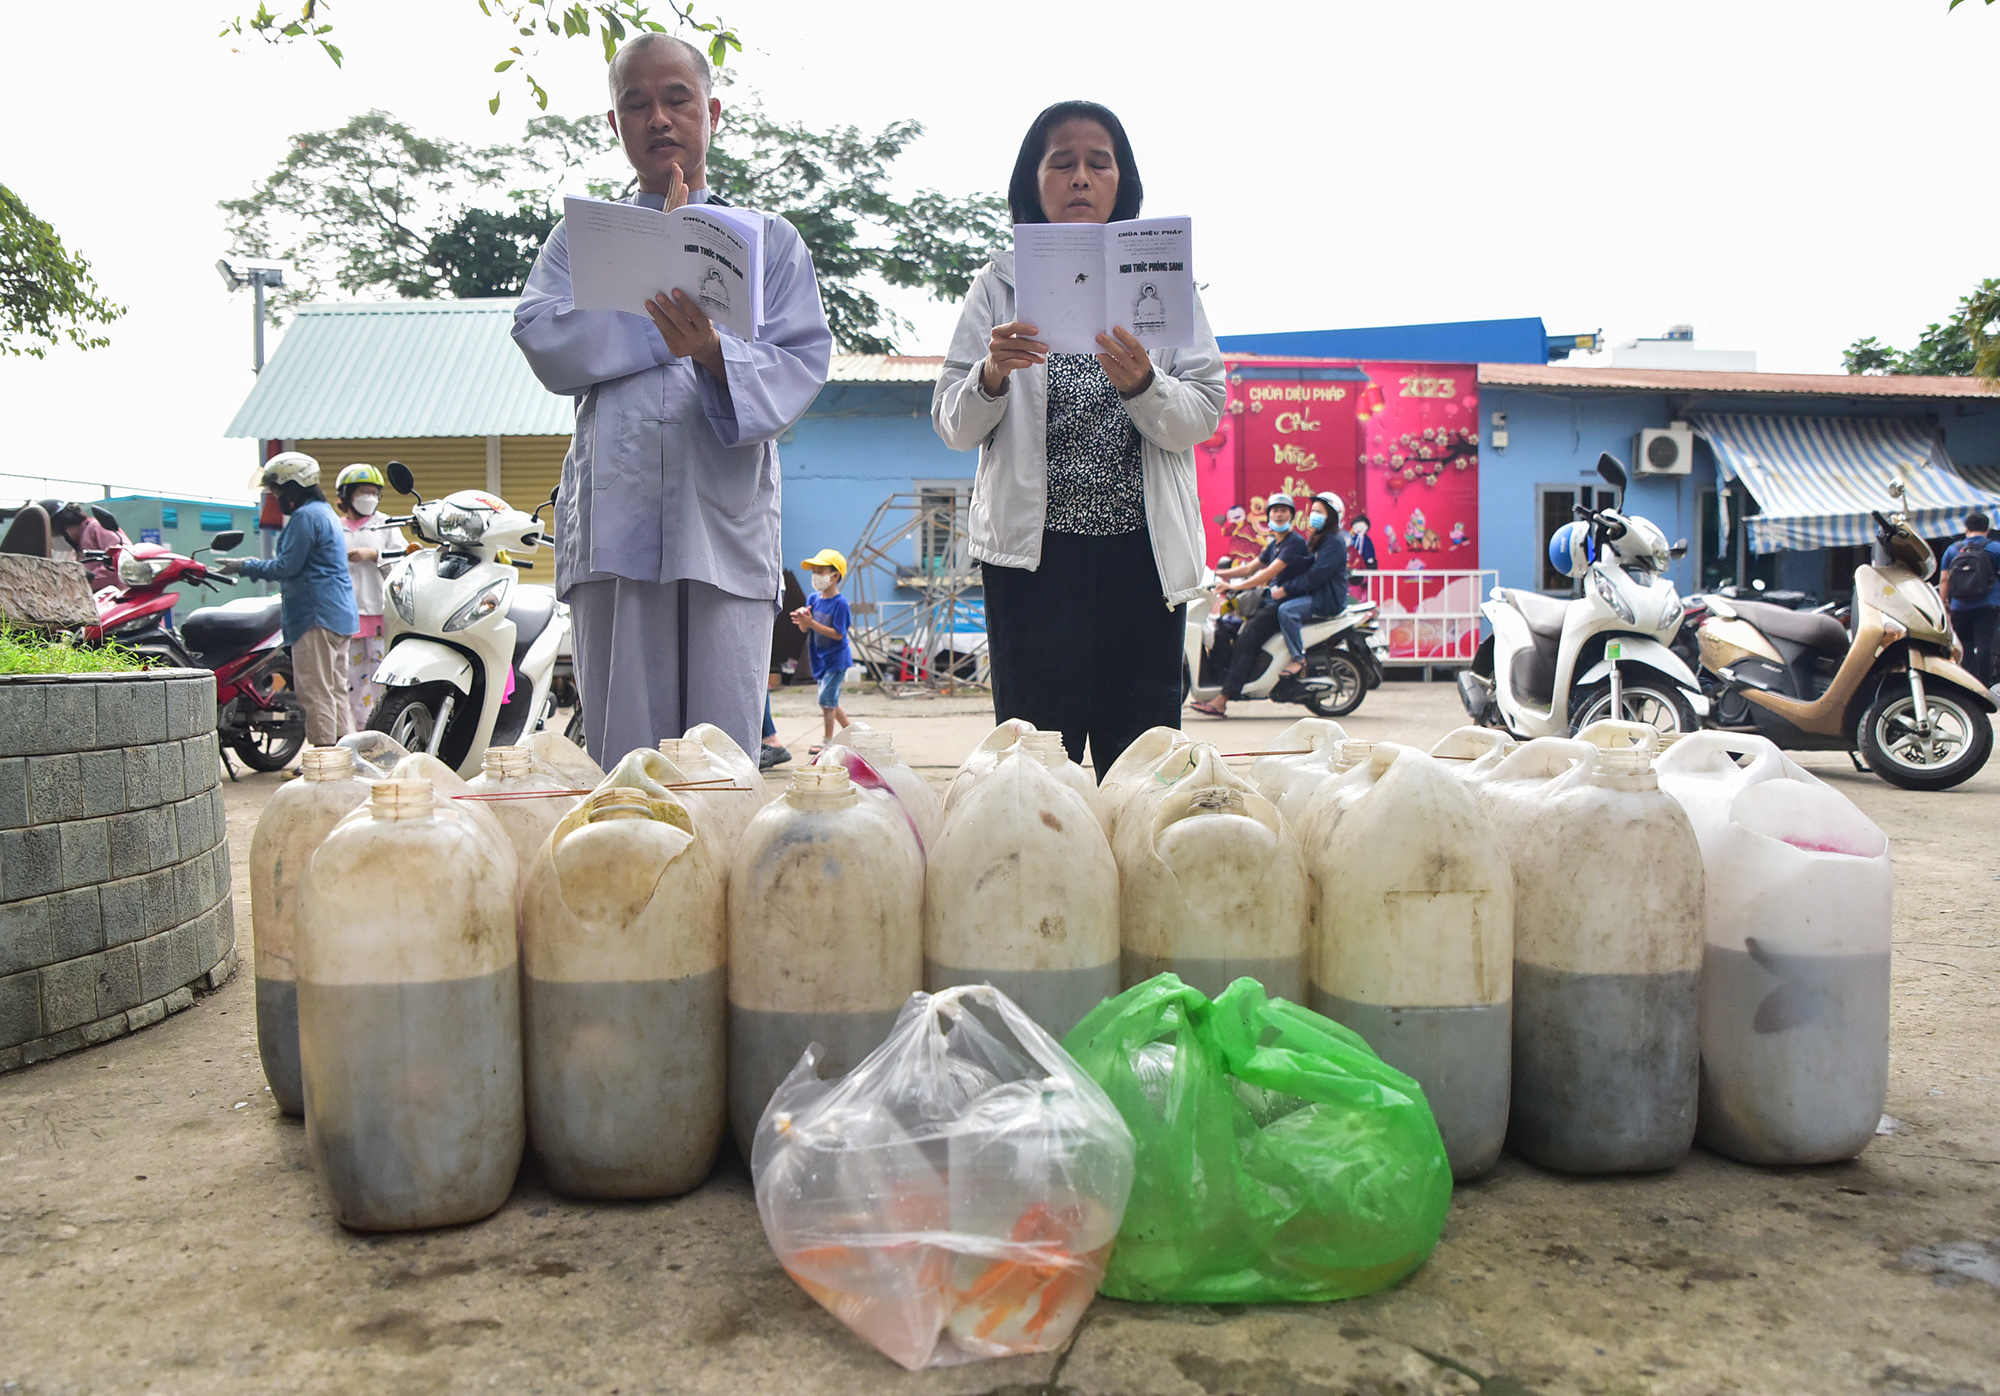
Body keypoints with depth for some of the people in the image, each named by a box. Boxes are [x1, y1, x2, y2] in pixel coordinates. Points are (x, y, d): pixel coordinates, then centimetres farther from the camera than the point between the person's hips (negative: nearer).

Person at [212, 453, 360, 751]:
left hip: (316, 615, -11)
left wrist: (245, 566, -3)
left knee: (315, 690, -8)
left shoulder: (305, 516, -12)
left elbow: (287, 566, -14)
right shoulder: (324, 511, 21)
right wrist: (252, 565, 25)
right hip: (338, 614, 11)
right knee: (335, 688, 11)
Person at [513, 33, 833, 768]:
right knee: (621, 761, -1)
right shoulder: (580, 238, 20)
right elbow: (548, 344, 1)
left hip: (726, 522, 0)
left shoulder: (770, 239, 17)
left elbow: (802, 364, 1)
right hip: (615, 524, 1)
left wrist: (716, 356, -19)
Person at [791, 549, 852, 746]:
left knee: (826, 698, -10)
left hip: (836, 658, -8)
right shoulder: (814, 598, 4)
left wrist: (812, 623, -26)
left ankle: (828, 740, 0)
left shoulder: (840, 603, -16)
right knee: (831, 700, 15)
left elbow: (838, 634, -21)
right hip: (821, 658, 8)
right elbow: (804, 629, 3)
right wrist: (803, 620, -20)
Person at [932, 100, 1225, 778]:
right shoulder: (1001, 285, 10)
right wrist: (992, 375, -15)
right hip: (1034, 546, -1)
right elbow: (953, 428, 5)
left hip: (1142, 546, 1)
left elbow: (1203, 418, 3)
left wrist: (1141, 385, -17)